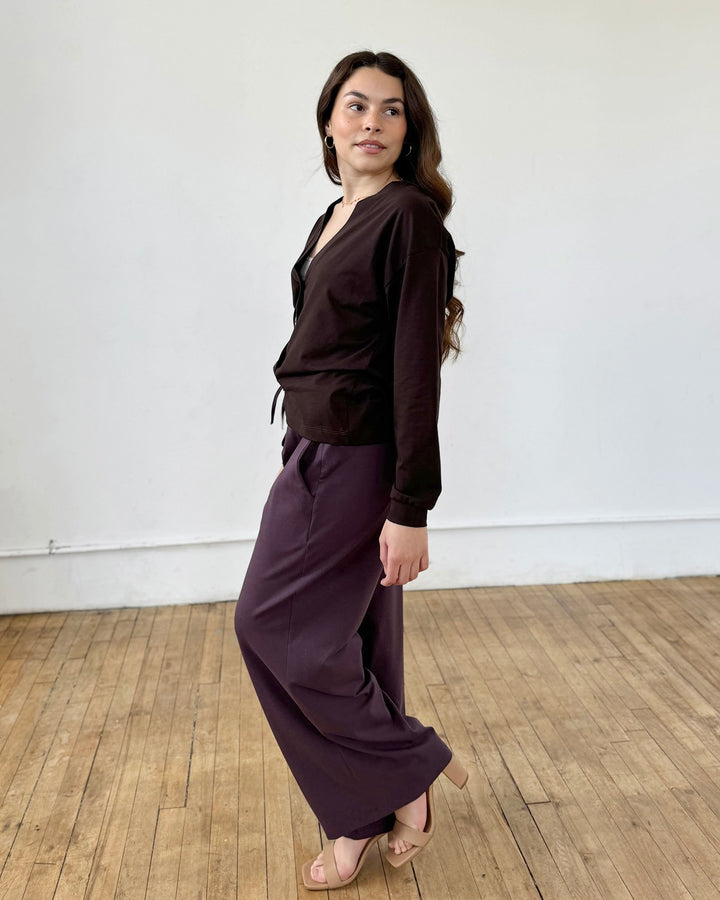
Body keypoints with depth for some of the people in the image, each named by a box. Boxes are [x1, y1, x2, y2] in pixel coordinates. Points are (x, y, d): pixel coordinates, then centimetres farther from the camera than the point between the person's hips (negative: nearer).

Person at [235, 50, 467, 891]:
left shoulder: (410, 216, -13)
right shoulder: (335, 219, 14)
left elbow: (417, 366, -19)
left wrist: (409, 508, -21)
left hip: (352, 459, -9)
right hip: (316, 450, 9)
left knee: (270, 620, 1)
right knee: (355, 636, 15)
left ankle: (404, 777, 18)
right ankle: (367, 818, 31)